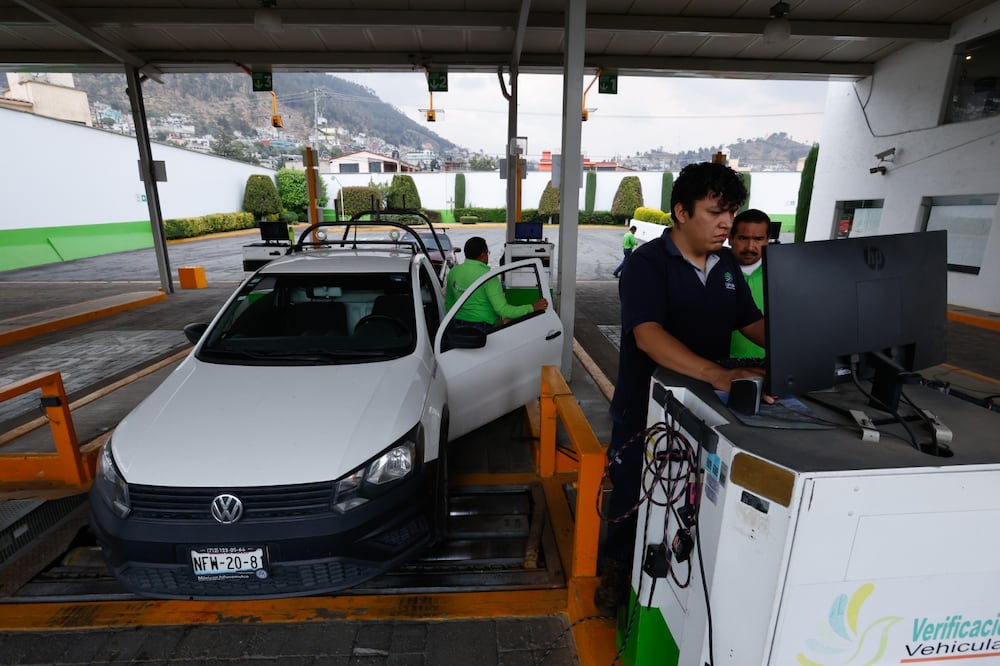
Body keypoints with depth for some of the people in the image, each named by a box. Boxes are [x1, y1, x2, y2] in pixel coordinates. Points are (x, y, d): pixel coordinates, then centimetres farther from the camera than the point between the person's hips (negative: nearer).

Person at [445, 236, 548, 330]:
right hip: (481, 329, -7)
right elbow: (502, 310, -21)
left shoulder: (453, 272, 2)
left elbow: (449, 303, 12)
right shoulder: (488, 277, -18)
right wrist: (532, 308, -15)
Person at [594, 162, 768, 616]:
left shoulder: (727, 266, 4)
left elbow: (754, 324, 9)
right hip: (646, 406, -6)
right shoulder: (648, 263, -18)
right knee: (634, 494, 13)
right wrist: (717, 374, -45)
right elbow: (648, 335, -33)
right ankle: (618, 567, 40)